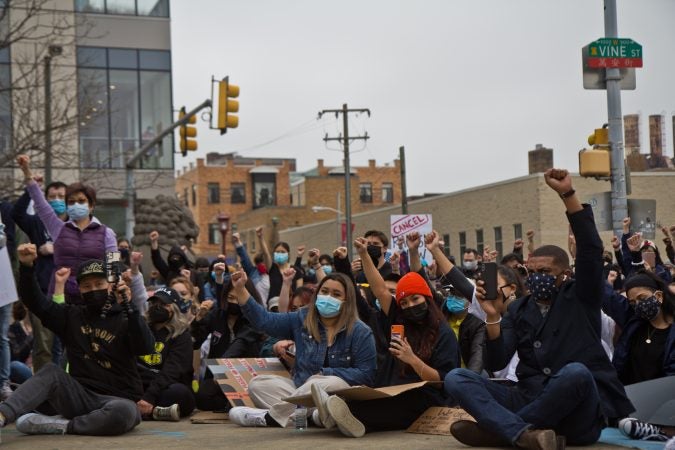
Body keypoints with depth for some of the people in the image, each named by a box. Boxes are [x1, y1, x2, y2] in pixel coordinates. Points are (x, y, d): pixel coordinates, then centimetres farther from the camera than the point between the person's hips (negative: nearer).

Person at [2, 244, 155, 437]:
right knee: (51, 372, -23)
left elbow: (146, 348, -18)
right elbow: (34, 301, 3)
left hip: (117, 398, -3)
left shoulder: (125, 319, 1)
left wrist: (127, 306, -27)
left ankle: (61, 426, -25)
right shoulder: (71, 316, 12)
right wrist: (27, 266, -14)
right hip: (79, 396, 3)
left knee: (124, 411, -37)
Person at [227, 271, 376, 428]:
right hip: (301, 389, 4)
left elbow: (366, 375, -10)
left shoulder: (360, 332, -4)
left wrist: (325, 373, -16)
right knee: (257, 384, -14)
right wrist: (240, 290, -6)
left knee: (334, 383, -37)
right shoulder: (302, 320, 7)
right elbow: (264, 320, 3)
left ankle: (270, 416, -25)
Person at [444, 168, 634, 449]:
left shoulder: (580, 298, 9)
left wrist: (567, 194, -12)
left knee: (576, 372, -38)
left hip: (580, 415, -3)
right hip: (530, 399, 4)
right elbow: (495, 364, 5)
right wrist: (492, 317, -11)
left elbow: (591, 249, -7)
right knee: (455, 378, -13)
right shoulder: (518, 309, 16)